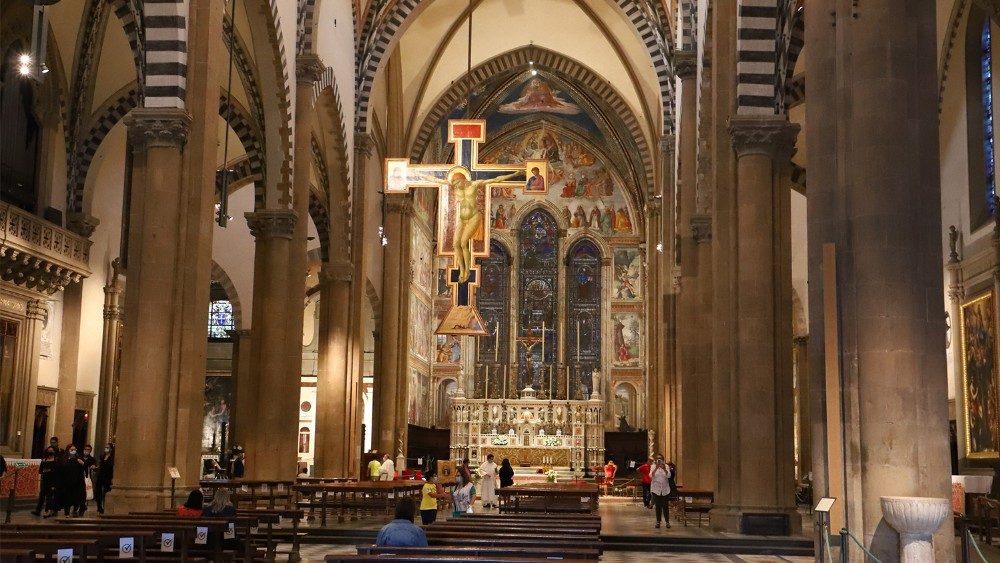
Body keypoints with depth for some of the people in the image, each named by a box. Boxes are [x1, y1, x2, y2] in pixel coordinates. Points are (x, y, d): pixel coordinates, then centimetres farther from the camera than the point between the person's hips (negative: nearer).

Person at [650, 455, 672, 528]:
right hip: (656, 489, 0)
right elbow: (651, 476, -14)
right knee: (658, 505, 2)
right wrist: (656, 468, -29)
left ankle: (667, 521, 6)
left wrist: (664, 469, -31)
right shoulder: (653, 466, 0)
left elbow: (668, 476, -13)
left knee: (665, 505, -2)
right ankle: (658, 521, 9)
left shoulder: (666, 466, 1)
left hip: (665, 489, 0)